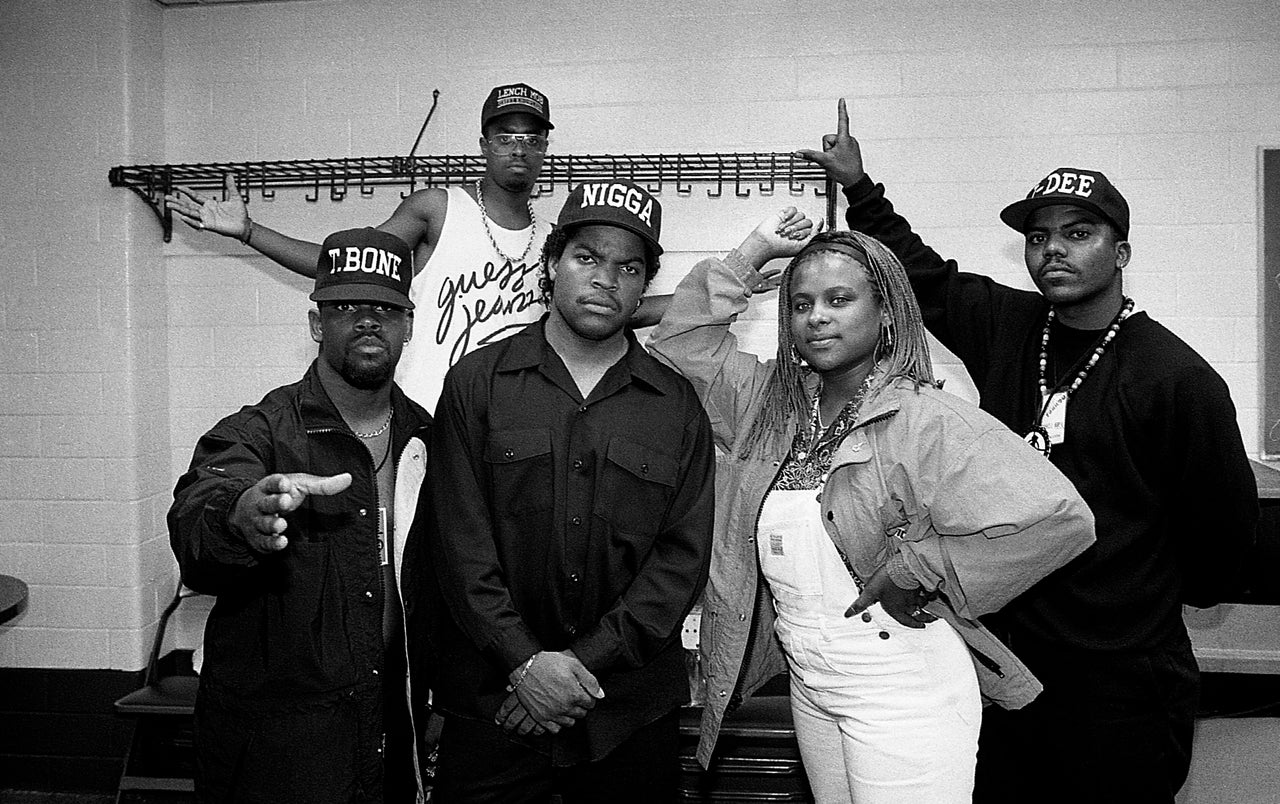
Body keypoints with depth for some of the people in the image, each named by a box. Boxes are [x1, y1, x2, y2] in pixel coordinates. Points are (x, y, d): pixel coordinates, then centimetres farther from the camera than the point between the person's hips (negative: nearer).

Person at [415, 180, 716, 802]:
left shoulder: (678, 406, 2)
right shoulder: (476, 383, 0)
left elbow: (683, 558, -3)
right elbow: (460, 541, -6)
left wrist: (586, 661, -11)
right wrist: (524, 660, -14)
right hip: (492, 700, -1)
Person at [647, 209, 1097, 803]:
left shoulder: (927, 421, -18)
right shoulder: (772, 404, 2)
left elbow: (1061, 520, -24)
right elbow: (681, 340, 8)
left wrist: (913, 571, -18)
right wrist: (751, 254, 0)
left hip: (906, 696, -6)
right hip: (809, 691, 6)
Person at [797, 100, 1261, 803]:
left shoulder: (1176, 378, -12)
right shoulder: (1005, 325, 1)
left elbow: (1223, 525, -2)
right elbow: (923, 274, 16)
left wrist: (1159, 598, 12)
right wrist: (860, 187, 18)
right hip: (1002, 656, 5)